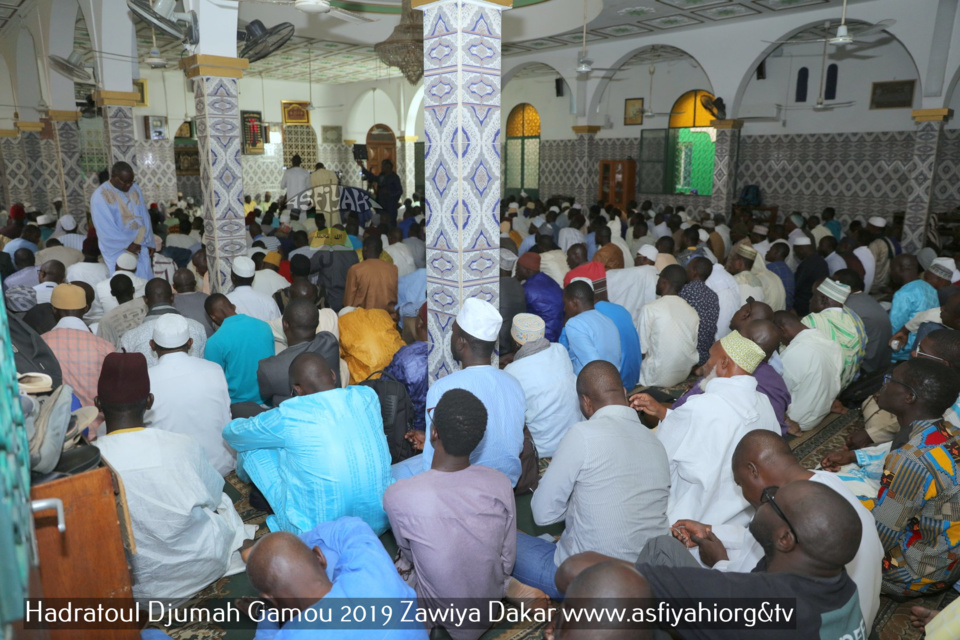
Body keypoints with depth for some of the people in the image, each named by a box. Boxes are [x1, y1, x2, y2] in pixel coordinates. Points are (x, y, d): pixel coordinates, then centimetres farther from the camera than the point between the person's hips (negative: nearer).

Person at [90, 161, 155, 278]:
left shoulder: (135, 189, 5)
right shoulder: (100, 196, -12)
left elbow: (145, 217, 8)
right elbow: (105, 228, -15)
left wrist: (149, 242, 5)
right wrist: (127, 244, -13)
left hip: (140, 246, 5)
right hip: (118, 250, -5)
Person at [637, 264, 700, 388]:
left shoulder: (650, 309, -15)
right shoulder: (693, 312, 1)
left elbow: (641, 351, -13)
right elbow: (694, 345, 8)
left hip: (658, 379, -6)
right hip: (685, 375, 6)